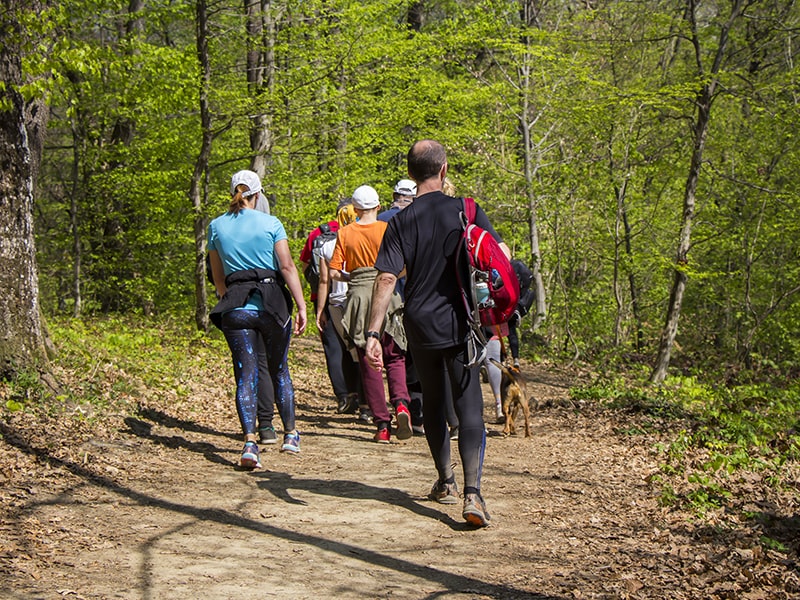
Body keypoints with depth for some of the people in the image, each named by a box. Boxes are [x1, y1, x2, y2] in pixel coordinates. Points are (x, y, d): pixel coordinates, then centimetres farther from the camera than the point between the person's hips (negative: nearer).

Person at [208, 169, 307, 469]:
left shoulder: (217, 226, 7)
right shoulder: (270, 223, -1)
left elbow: (218, 276, 14)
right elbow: (287, 267, -7)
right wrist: (301, 306, -6)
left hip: (235, 307, 1)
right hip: (272, 304, -1)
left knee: (245, 376, 0)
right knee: (279, 371, 14)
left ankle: (250, 441, -15)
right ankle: (290, 434, 26)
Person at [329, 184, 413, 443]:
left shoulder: (345, 233, 2)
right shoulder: (387, 230, -2)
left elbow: (334, 272, -2)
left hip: (357, 296, 1)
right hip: (383, 295, -1)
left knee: (368, 362, 5)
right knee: (395, 357, 11)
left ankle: (382, 424, 2)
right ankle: (401, 403, -16)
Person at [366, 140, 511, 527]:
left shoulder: (401, 222, -3)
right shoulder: (466, 210, -3)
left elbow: (386, 278, -10)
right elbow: (502, 254, -5)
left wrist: (373, 332, -12)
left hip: (420, 325, 2)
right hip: (460, 324, -1)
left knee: (433, 404, 19)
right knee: (469, 408, -4)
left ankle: (446, 482, 32)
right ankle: (472, 492, -19)